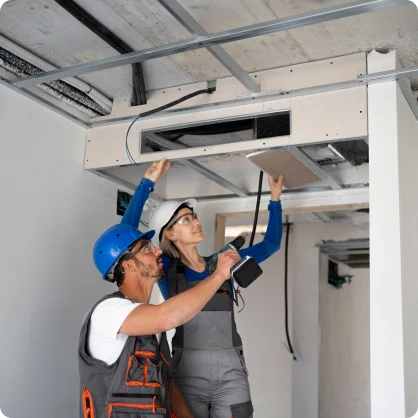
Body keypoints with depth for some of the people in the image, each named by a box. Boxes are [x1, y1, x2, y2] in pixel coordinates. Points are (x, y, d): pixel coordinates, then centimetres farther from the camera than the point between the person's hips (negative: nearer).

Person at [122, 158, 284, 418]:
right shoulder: (166, 268, 3)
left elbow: (271, 244, 19)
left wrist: (275, 199, 14)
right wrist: (148, 182, -9)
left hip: (231, 372, 3)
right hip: (187, 372, -2)